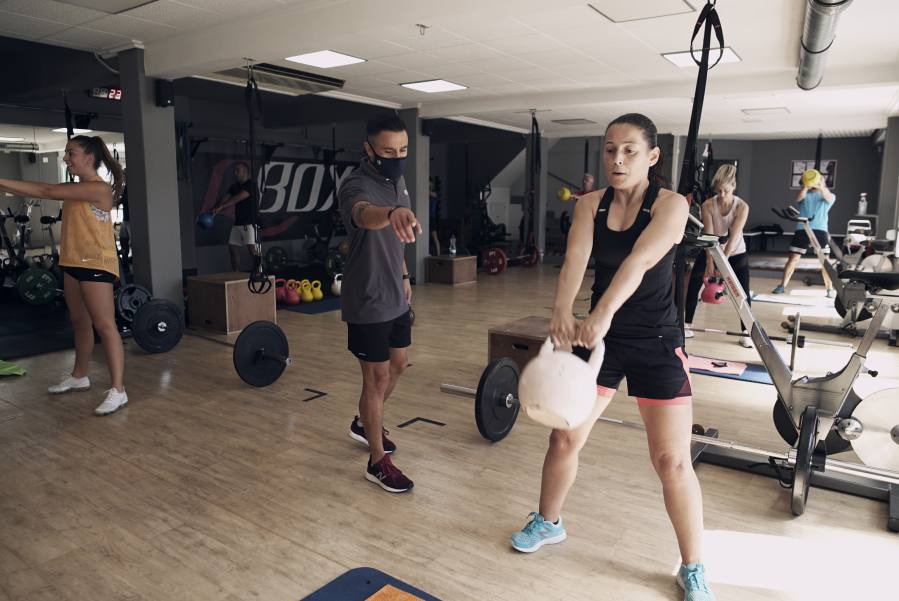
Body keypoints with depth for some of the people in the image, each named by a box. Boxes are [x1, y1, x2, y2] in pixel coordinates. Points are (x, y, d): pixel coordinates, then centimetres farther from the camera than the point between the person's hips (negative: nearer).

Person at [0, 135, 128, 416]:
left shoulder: (99, 188, -14)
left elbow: (48, 191, -16)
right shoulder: (76, 188, 15)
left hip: (96, 264, -9)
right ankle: (79, 376, 33)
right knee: (80, 322, 18)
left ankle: (118, 390, -9)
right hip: (73, 263, 9)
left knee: (104, 325, -10)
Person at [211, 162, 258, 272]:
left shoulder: (250, 184, -9)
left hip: (249, 222, -8)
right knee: (232, 248, 7)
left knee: (252, 249, -14)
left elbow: (238, 198, -20)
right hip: (237, 222, 8)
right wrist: (213, 211, -11)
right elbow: (226, 199, 5)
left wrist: (221, 207, -26)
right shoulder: (234, 186, 15)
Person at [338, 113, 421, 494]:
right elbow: (365, 214, -49)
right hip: (368, 303, -9)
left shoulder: (397, 180, 6)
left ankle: (365, 424, 44)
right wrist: (393, 213, -70)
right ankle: (378, 462, 17)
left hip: (395, 297, 9)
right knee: (377, 378, 0)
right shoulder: (357, 186, -22)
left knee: (397, 366, 20)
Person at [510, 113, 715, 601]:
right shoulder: (590, 204, -1)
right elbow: (575, 260, -19)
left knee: (672, 460, -2)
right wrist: (562, 313, -38)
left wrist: (602, 313, -46)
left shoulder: (671, 205, -11)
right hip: (600, 337, 4)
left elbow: (638, 261, -30)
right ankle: (548, 522, 36)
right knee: (564, 437, 8)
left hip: (656, 343, -3)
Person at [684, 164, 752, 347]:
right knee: (692, 286, -5)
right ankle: (687, 326, 7)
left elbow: (733, 237, -28)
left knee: (743, 293, -7)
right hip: (711, 251, 1)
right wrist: (710, 262, -30)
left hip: (736, 254, -1)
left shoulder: (742, 207, -22)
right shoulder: (708, 205, -19)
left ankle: (746, 333, 5)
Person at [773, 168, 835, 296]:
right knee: (793, 258, -1)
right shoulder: (805, 195, 16)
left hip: (820, 230, 0)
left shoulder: (829, 196, 14)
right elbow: (798, 198, -8)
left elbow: (829, 198, -11)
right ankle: (782, 286, 4)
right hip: (802, 230, 0)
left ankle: (830, 289, 6)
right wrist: (806, 186, -26)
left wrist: (820, 187, -31)